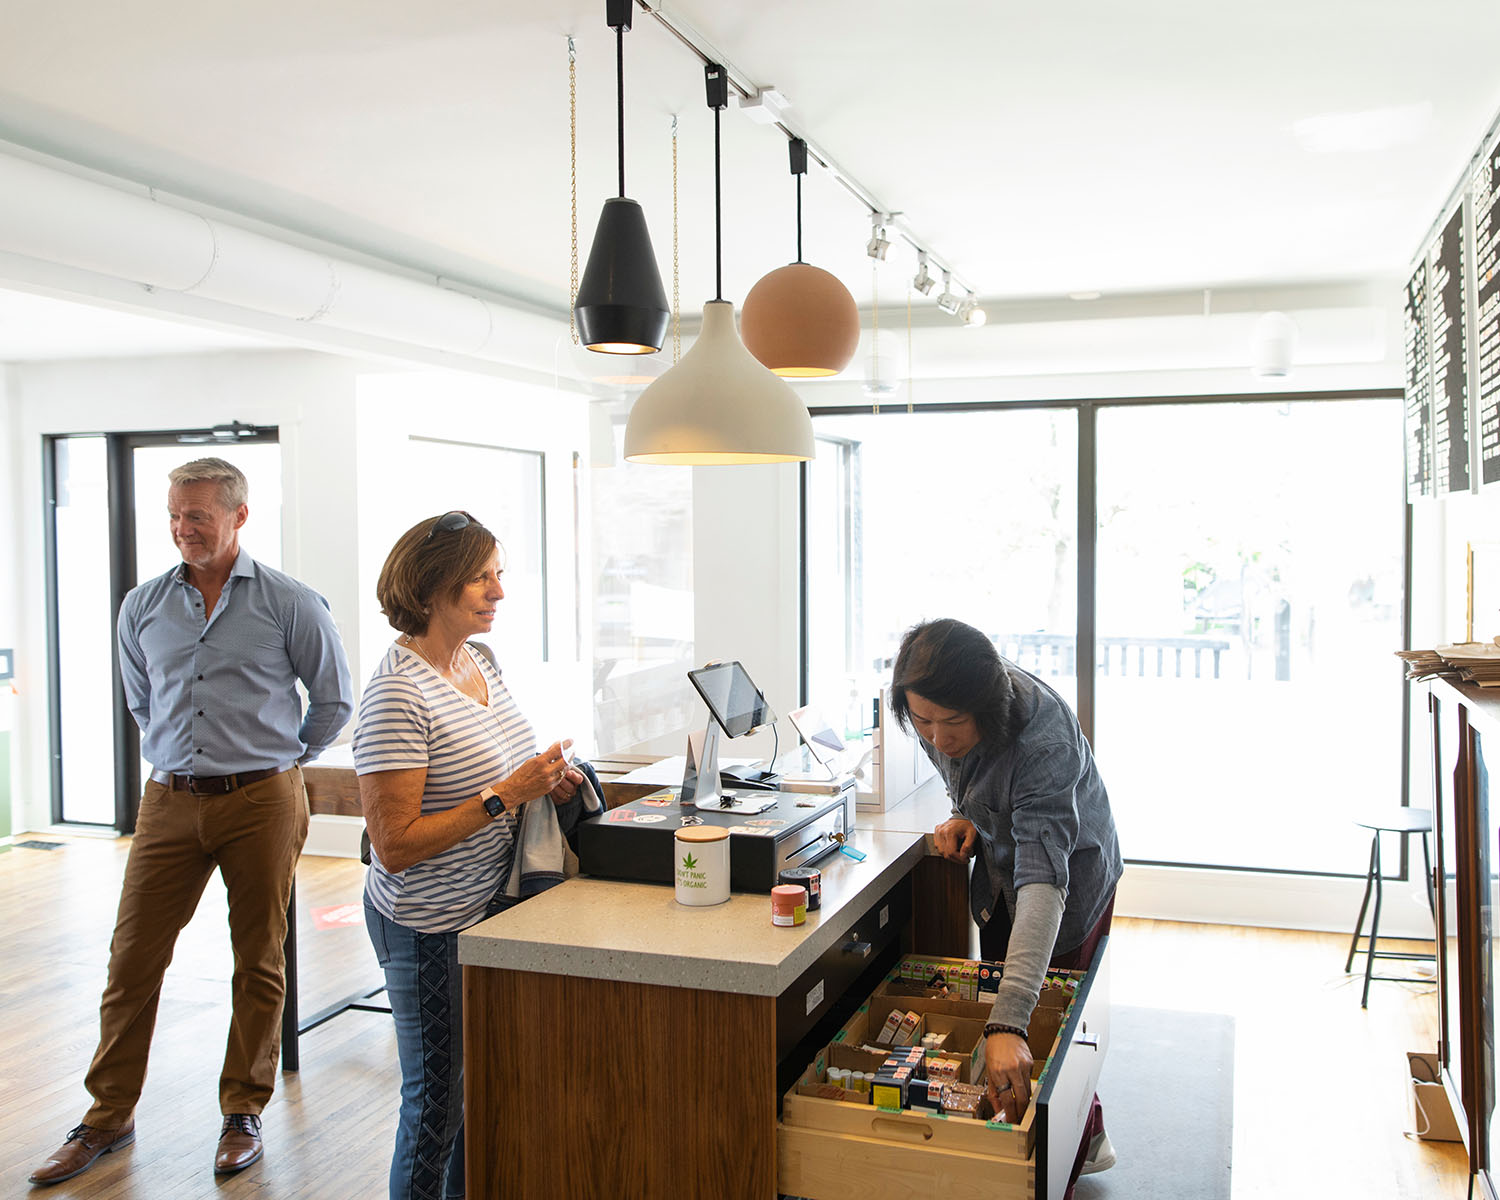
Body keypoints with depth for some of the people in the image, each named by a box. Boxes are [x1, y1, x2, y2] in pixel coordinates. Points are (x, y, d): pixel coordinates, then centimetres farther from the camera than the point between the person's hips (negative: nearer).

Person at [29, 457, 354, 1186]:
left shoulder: (290, 604, -4)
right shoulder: (142, 607, 7)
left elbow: (333, 700, 5)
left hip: (261, 803, -3)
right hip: (169, 803, 3)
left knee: (258, 961, 7)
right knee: (132, 958, 5)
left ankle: (243, 1112, 22)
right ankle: (108, 1117, 22)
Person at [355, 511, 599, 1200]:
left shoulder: (476, 665, 5)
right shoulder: (398, 691, -22)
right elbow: (395, 845, -23)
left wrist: (547, 783, 0)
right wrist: (504, 796, -26)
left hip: (494, 909, 8)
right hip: (432, 928, -8)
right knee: (436, 1106, 7)